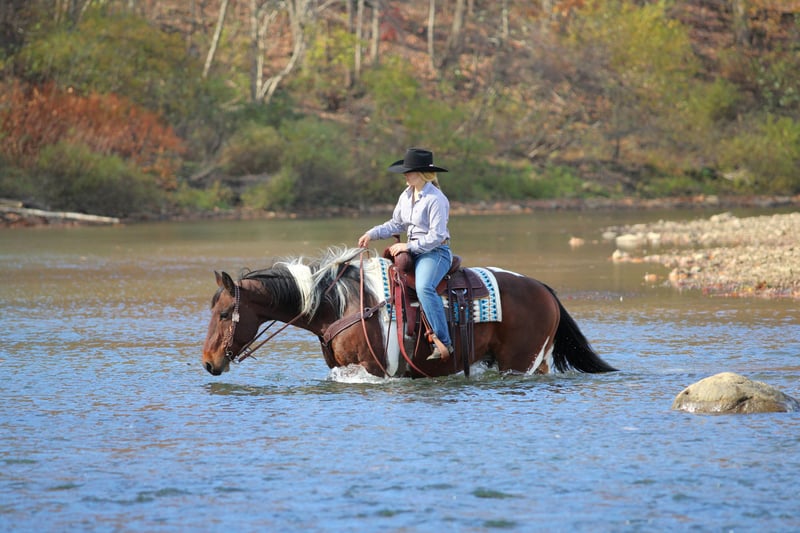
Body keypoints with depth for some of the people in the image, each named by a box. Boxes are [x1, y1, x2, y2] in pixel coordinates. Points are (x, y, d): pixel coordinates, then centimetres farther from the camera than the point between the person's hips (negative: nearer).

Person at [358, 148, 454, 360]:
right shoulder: (406, 195, 10)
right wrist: (372, 234, 6)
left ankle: (443, 342, -35)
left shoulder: (436, 199, -16)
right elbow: (396, 224, 21)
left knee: (424, 288, -34)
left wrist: (409, 246, -19)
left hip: (435, 252, -10)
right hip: (413, 251, 10)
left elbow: (436, 236, -19)